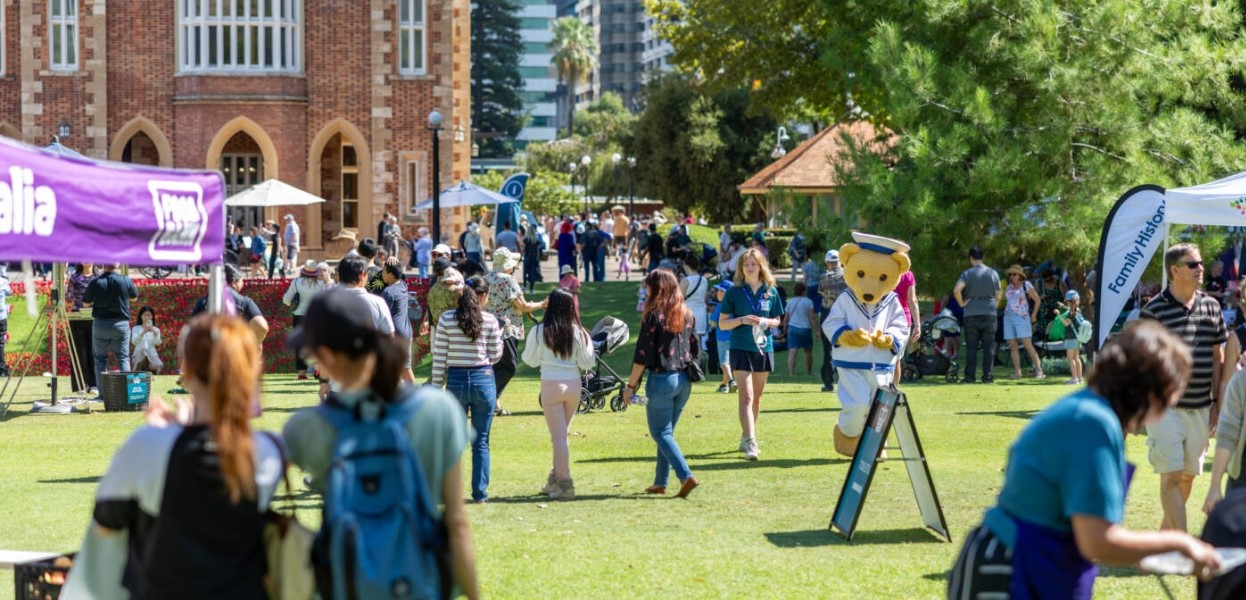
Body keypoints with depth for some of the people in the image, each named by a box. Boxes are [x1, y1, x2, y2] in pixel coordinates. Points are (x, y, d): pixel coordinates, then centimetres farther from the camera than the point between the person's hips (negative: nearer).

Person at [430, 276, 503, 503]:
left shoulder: (447, 319, -3)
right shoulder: (490, 321, -4)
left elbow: (439, 356, -3)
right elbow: (495, 356, 1)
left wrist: (436, 386, 2)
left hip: (456, 380, 0)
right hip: (483, 379, 0)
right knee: (481, 441, 7)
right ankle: (480, 492, 6)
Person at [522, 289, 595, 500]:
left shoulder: (539, 332, -8)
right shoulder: (577, 332, -3)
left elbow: (530, 360, 3)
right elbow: (587, 363, 1)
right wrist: (588, 343, 15)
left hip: (551, 385, -3)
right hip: (573, 385, 3)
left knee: (559, 436, -1)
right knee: (561, 434, 18)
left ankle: (565, 485, -4)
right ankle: (554, 481, 25)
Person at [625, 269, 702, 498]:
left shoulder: (654, 316, -11)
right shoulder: (686, 314, 8)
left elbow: (642, 355, -12)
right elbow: (695, 351, 13)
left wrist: (631, 385, -6)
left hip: (661, 379, -7)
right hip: (684, 381, 7)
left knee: (661, 433, -1)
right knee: (667, 431, 16)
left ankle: (686, 476, -17)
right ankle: (660, 482, 19)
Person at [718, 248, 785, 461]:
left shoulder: (771, 292, 5)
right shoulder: (734, 292, -2)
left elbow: (778, 320, 13)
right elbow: (722, 323, 0)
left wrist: (766, 322, -9)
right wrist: (742, 320, -17)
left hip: (764, 347, 4)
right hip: (741, 348, -4)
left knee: (756, 397, 12)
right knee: (746, 395, -14)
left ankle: (746, 437, 27)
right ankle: (750, 443, -22)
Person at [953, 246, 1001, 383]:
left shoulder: (967, 273, -4)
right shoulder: (993, 273, 4)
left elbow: (956, 290, -19)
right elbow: (998, 296, 6)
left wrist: (962, 303, -6)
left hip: (971, 314, -1)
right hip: (989, 314, 1)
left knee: (971, 347, 2)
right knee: (989, 346, 4)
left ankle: (970, 376, 1)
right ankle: (987, 376, 1)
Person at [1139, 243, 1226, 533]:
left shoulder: (1211, 307, 8)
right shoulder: (1154, 310, -8)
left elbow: (1218, 357, 15)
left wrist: (1217, 401, 12)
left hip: (1201, 408, 6)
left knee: (1188, 476, 12)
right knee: (1171, 476, -8)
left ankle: (1165, 534, 28)